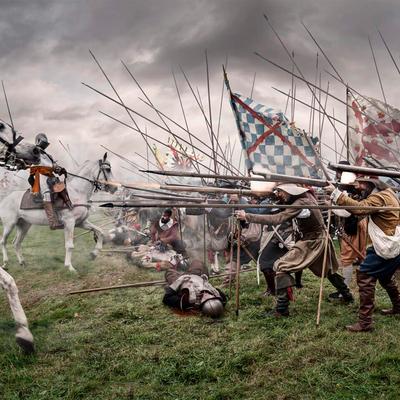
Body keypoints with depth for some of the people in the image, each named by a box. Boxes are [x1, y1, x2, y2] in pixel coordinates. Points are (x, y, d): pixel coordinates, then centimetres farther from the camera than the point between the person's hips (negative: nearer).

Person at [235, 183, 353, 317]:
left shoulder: (300, 204, -25)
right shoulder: (307, 195, 0)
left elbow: (276, 219, -33)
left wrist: (247, 216, -36)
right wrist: (279, 196, -6)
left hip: (311, 242, -9)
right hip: (321, 239, 9)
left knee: (281, 266, -11)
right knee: (329, 269, 30)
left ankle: (282, 309, -13)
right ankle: (347, 296, 46)